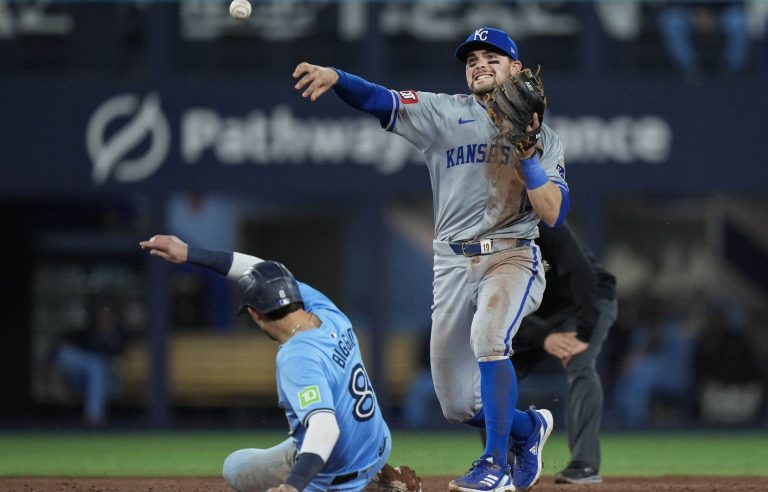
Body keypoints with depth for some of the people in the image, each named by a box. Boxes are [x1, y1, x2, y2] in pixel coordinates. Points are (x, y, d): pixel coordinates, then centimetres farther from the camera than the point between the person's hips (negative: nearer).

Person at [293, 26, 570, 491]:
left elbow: (553, 213, -5)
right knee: (458, 405, 3)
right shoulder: (444, 113, 7)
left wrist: (526, 155, -13)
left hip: (513, 257, -3)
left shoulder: (544, 138, 7)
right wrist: (335, 76, -27)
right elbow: (379, 100, -9)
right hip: (453, 264, 3)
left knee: (488, 335, -35)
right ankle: (530, 427, 35)